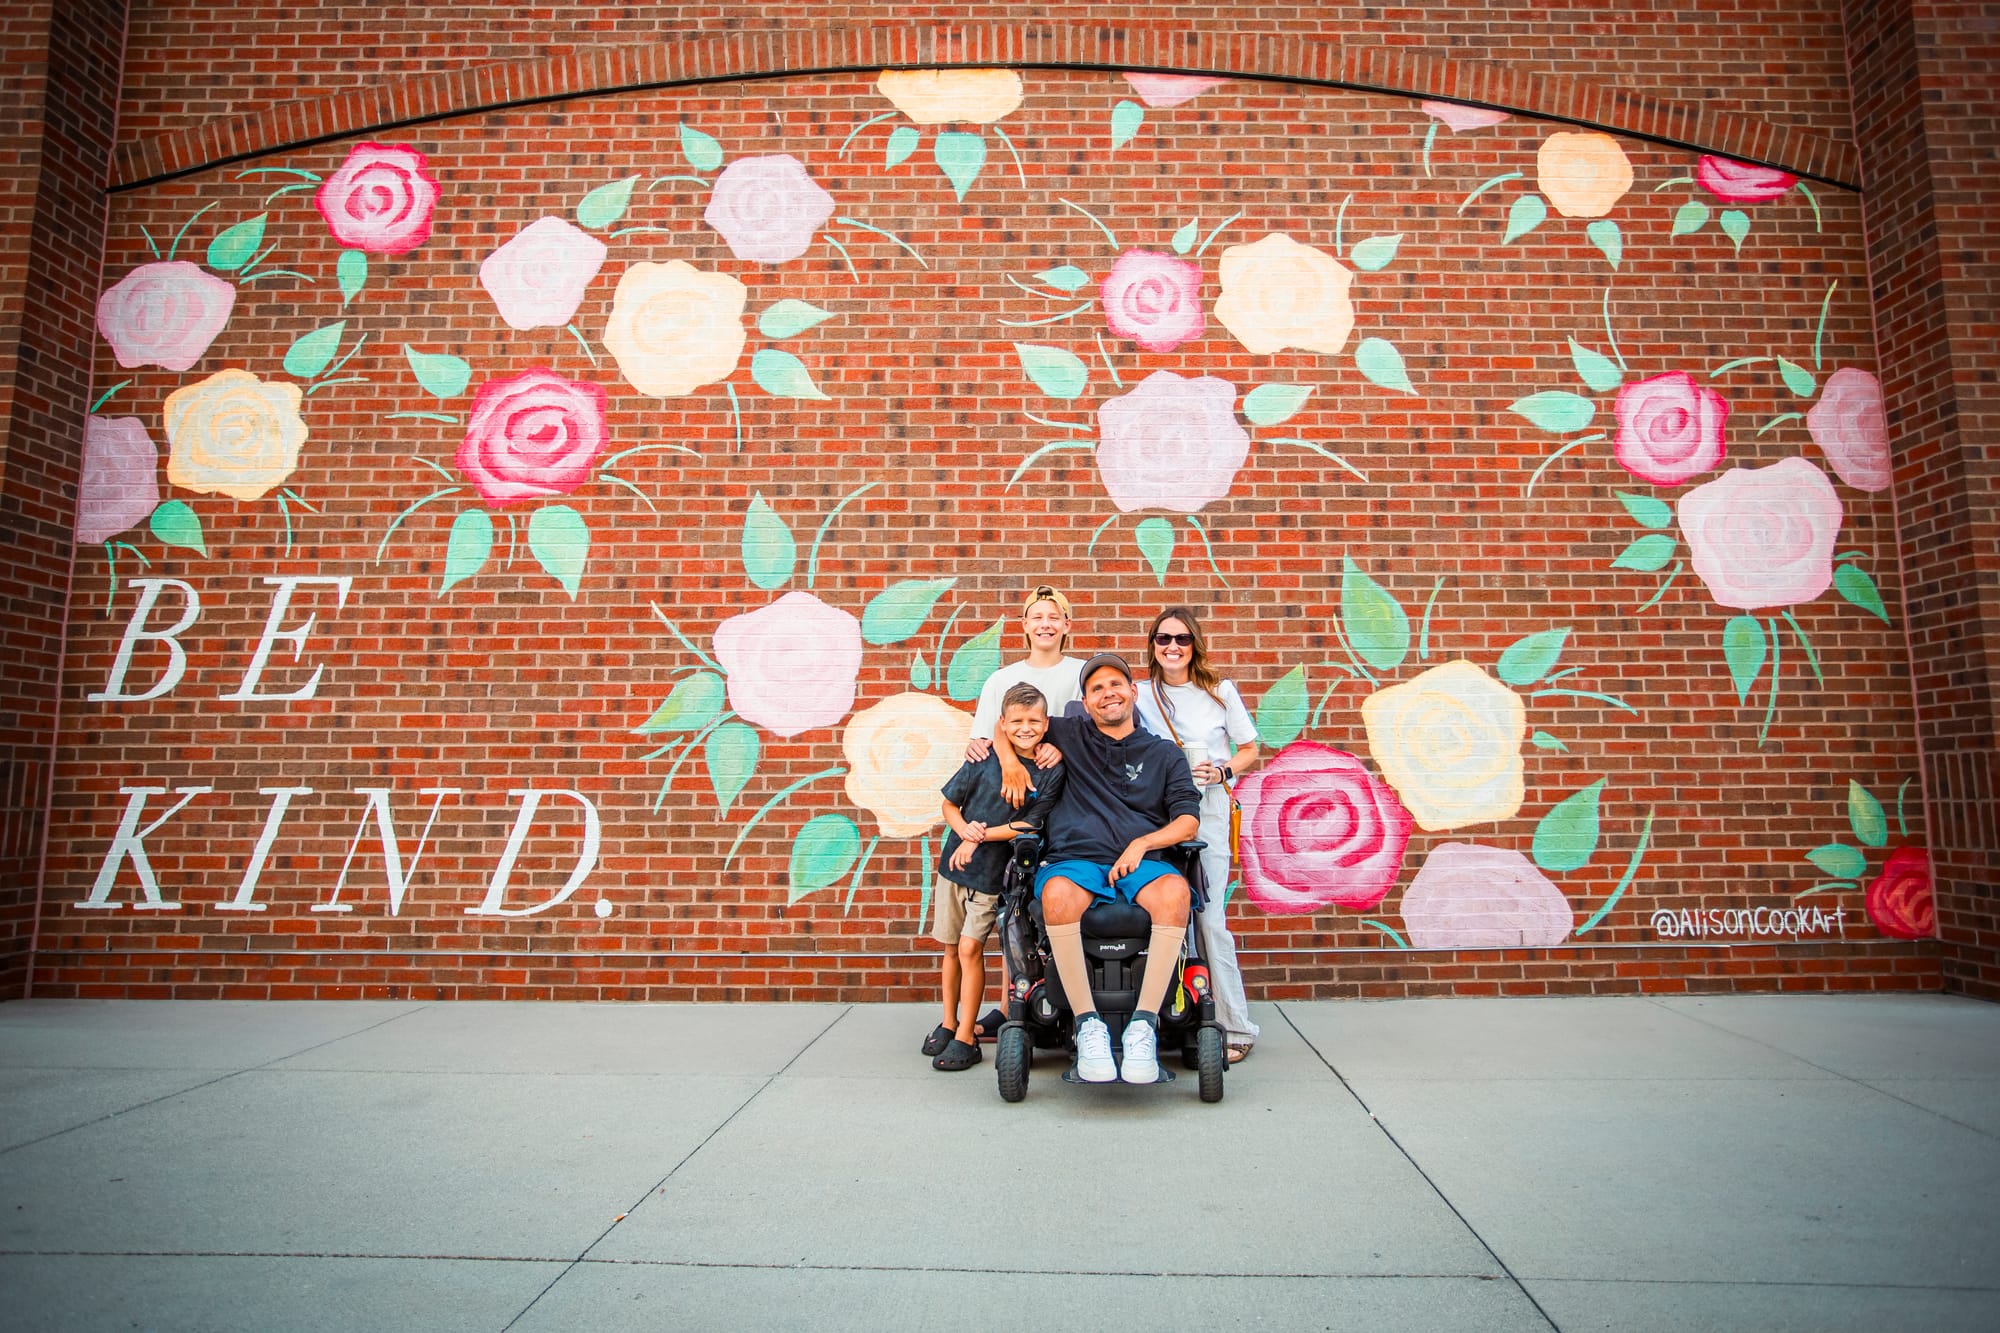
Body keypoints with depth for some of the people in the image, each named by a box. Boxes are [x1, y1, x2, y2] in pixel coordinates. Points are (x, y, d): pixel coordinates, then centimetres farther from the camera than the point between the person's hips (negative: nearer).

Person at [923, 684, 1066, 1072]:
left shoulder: (1051, 773, -6)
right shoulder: (985, 760, -3)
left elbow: (1029, 826, -10)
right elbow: (950, 804, 4)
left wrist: (980, 836, -14)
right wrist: (964, 830, -15)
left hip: (993, 875, -2)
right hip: (954, 862, 3)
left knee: (970, 947, -8)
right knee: (951, 947, 12)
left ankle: (966, 1036, 5)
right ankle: (948, 1023, 30)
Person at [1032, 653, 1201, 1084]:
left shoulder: (1165, 754, 19)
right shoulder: (1068, 735, 20)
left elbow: (1188, 820, 8)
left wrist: (1141, 844, -10)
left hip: (1140, 863, 0)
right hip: (1074, 860, 0)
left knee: (1174, 891, -36)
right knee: (1057, 894, -38)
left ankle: (1144, 1024, -32)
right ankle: (1088, 1024, -30)